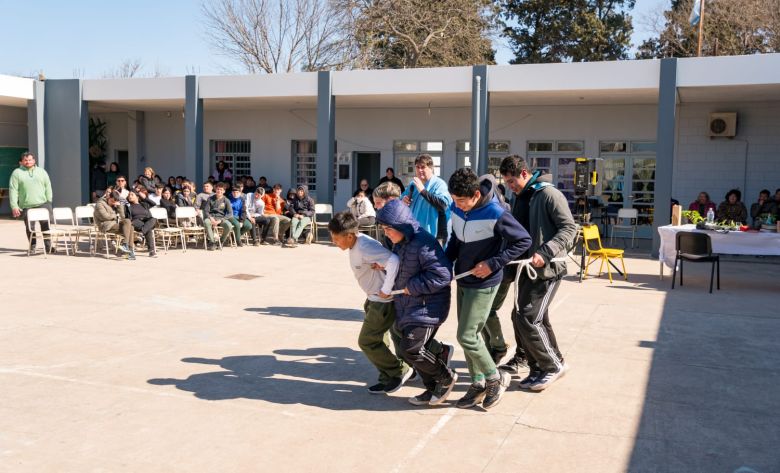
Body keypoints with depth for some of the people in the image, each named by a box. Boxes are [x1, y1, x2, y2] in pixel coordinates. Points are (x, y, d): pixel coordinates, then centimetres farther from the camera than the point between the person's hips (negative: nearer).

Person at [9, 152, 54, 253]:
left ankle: (48, 246, 0)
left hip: (42, 204, 1)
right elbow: (13, 190, 1)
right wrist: (14, 206, -7)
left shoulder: (42, 171, 13)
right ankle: (32, 246, 16)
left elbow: (48, 187, 14)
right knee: (29, 228, 4)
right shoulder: (17, 173, 5)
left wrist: (49, 202, 7)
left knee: (46, 225, -5)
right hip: (26, 206, -1)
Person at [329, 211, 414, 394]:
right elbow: (379, 255, 16)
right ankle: (388, 379, 27)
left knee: (367, 341, -2)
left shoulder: (364, 248, -26)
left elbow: (393, 260, -37)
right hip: (374, 299, 10)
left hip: (384, 301, -10)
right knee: (377, 340, 16)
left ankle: (399, 371, 12)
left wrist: (387, 289, -31)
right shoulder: (356, 244, 4)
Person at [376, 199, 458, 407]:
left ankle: (446, 378, 9)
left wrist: (413, 287, -20)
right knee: (409, 351, 10)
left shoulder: (423, 243, -21)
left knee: (411, 349, -14)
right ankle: (433, 389, 25)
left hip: (426, 309, -9)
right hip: (408, 308, 9)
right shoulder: (400, 243, 9)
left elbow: (442, 275, -25)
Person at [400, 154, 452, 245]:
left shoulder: (439, 184, -11)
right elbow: (403, 196, 26)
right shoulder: (413, 184, 10)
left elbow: (443, 204, -27)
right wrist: (403, 199, 0)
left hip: (434, 235, -7)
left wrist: (423, 190, -26)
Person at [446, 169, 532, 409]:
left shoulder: (496, 214, -23)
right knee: (470, 334, 12)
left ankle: (495, 378, 14)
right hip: (463, 280, 7)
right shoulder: (456, 209, -3)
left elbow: (524, 241, -15)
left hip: (483, 283, -7)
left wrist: (493, 264, -19)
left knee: (466, 336, -7)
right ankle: (478, 384, 26)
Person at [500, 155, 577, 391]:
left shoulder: (549, 194, -14)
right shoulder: (521, 197, 13)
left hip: (547, 269, -9)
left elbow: (570, 229, -17)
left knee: (527, 319, -11)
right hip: (528, 267, 9)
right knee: (528, 318, 11)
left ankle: (553, 365, 6)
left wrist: (545, 252, -26)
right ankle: (539, 369, 23)